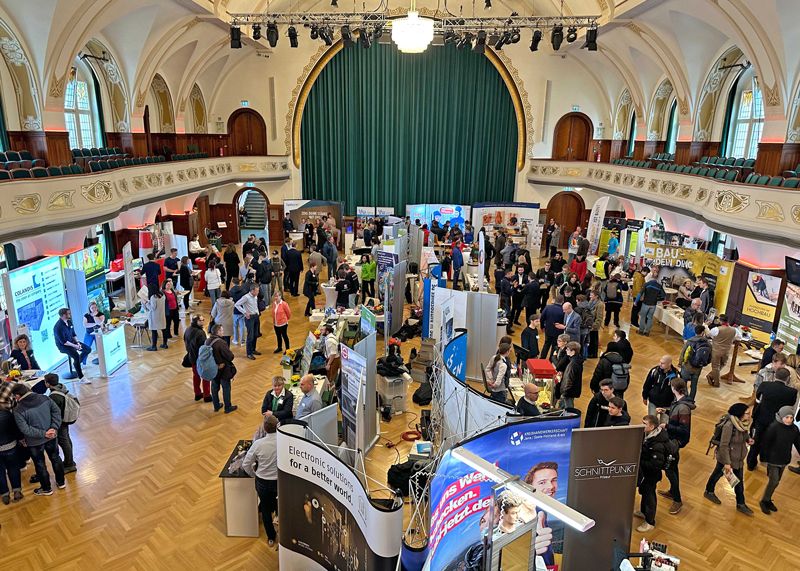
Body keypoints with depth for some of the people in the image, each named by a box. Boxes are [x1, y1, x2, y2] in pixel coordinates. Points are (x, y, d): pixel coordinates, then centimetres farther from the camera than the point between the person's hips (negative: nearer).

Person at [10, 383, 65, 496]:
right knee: (55, 458, 23)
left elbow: (25, 429, -24)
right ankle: (61, 482, 39)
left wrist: (43, 434, -17)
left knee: (40, 465, 16)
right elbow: (56, 411, -7)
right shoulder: (44, 398, -11)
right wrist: (54, 428, -10)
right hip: (51, 436, 4)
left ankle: (47, 489, 34)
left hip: (35, 442, -4)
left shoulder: (18, 410, -22)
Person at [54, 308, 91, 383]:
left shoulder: (69, 322, 2)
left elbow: (73, 334, 12)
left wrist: (77, 342, -3)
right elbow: (63, 342, -24)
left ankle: (76, 364, 21)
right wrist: (75, 346, -21)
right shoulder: (58, 327, -24)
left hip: (71, 341, 9)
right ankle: (81, 378, -27)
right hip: (63, 345, -9)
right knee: (76, 355, -30)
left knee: (88, 349, 1)